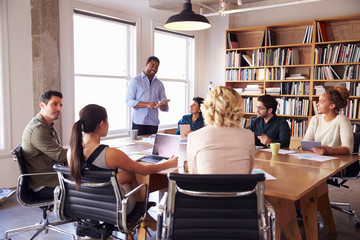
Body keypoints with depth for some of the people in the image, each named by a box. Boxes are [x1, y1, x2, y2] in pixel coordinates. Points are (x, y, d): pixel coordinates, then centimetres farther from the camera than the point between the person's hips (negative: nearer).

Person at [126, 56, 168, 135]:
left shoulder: (159, 84, 13)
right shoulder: (135, 80, 3)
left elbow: (164, 103, 12)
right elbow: (129, 101, -7)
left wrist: (164, 107, -13)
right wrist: (147, 104, -19)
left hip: (153, 122, 3)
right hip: (138, 122, -3)